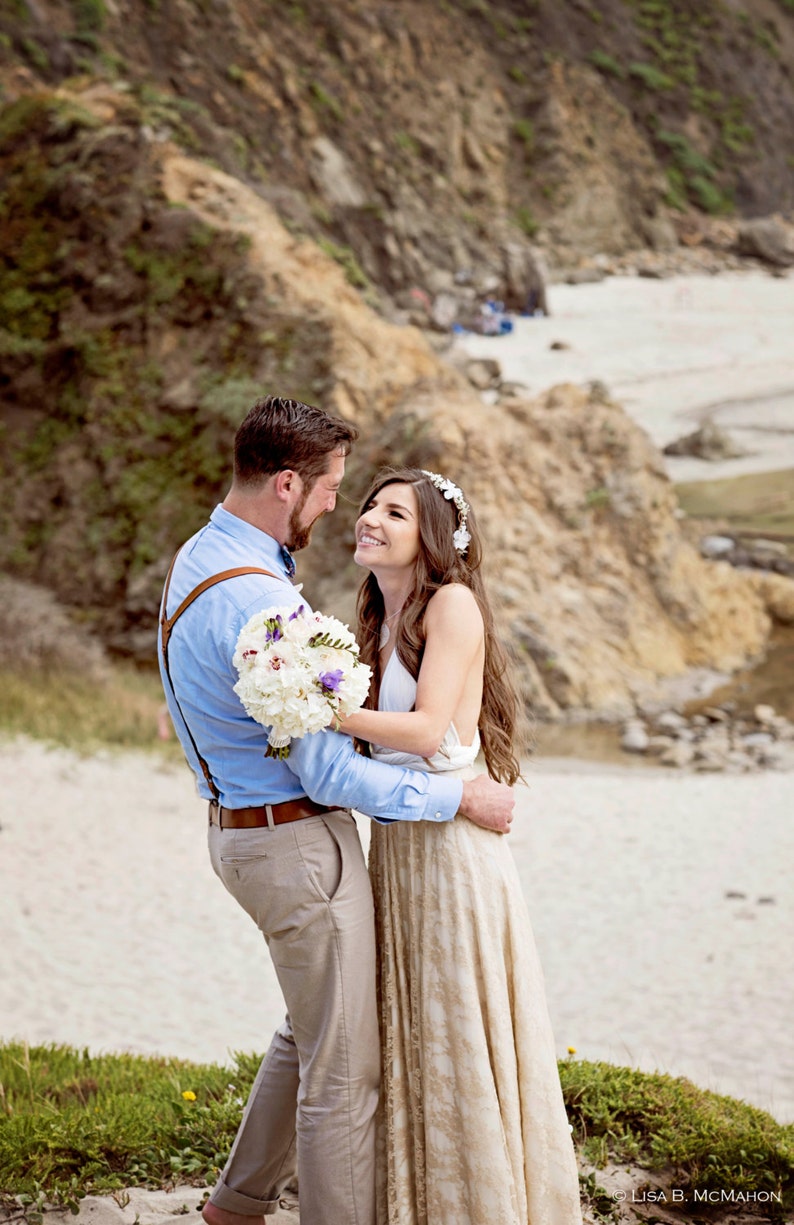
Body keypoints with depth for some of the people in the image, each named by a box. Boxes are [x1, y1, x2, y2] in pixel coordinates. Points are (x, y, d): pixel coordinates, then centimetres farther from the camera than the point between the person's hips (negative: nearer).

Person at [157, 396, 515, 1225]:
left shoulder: (199, 558, 5)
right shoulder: (260, 604, -27)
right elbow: (326, 772, -24)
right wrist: (463, 799, -17)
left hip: (241, 828, 10)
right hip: (298, 844, -10)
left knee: (312, 1031, 26)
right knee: (343, 1069, 1)